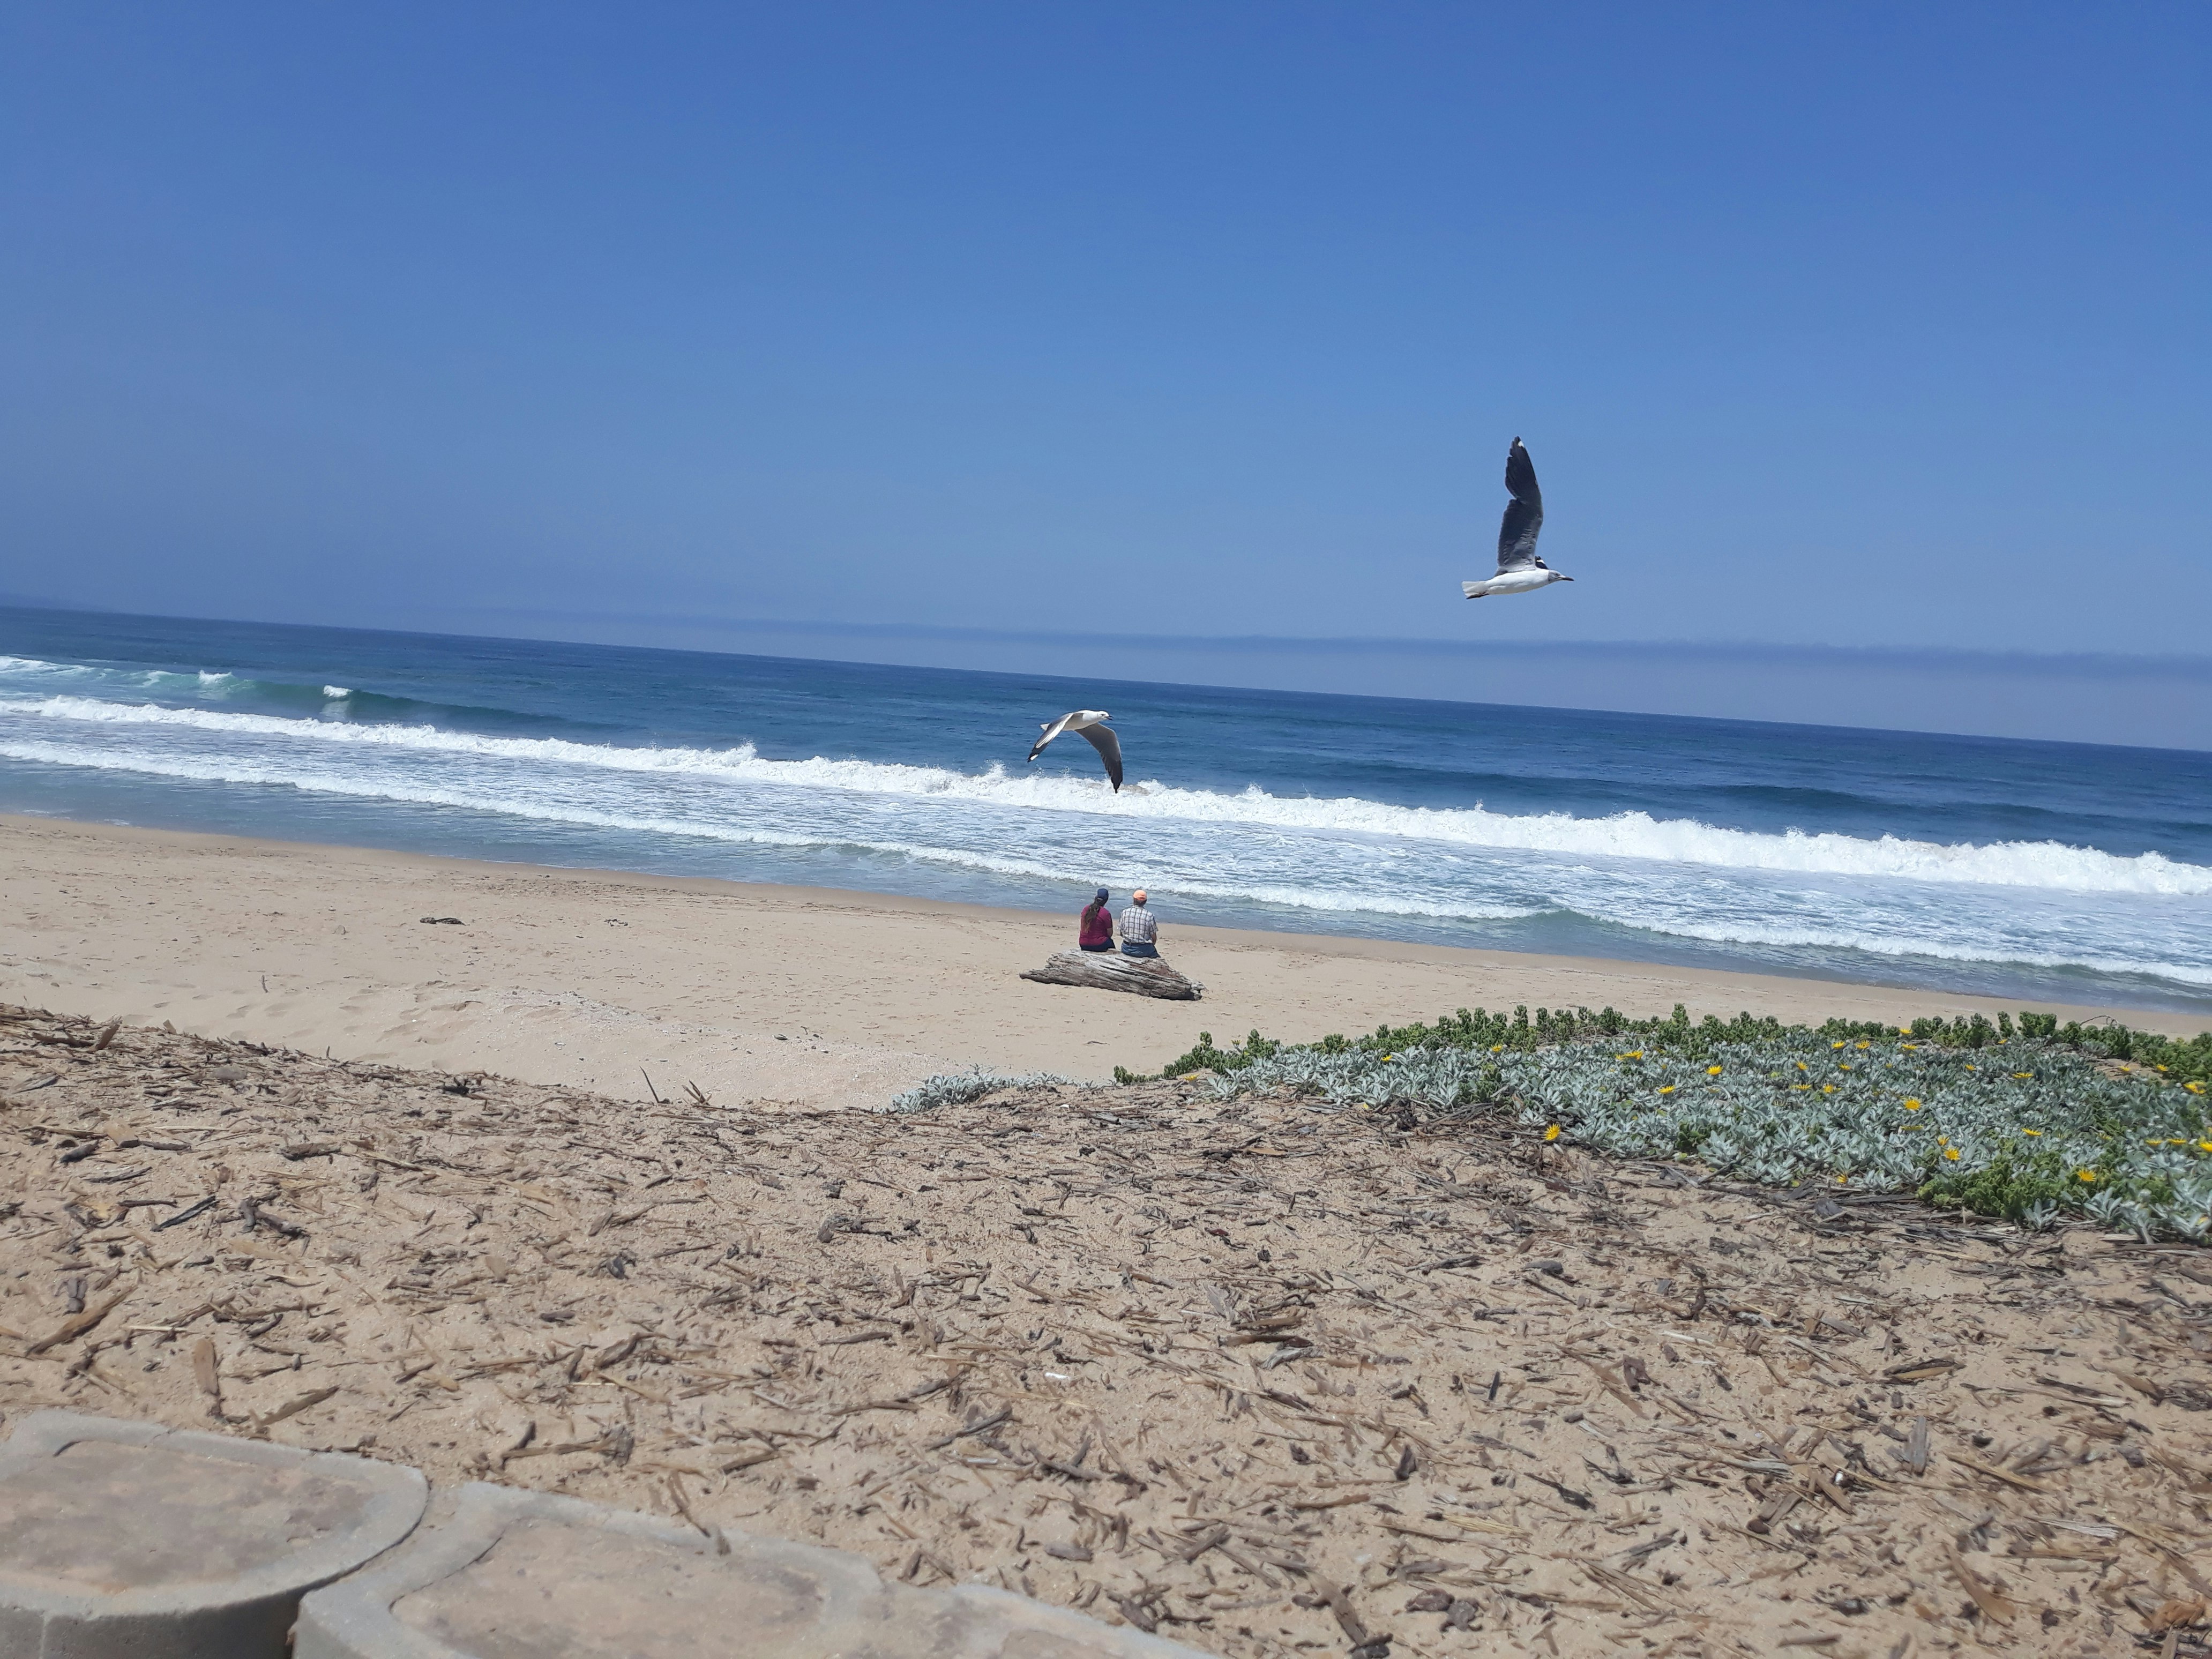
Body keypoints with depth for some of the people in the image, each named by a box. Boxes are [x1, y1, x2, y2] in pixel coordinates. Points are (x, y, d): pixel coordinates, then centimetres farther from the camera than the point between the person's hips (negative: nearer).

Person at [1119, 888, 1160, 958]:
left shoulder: (1125, 913, -6)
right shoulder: (1149, 915, -12)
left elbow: (1122, 933, 3)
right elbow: (1154, 938, -6)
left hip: (1126, 949, 2)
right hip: (1143, 950, -2)